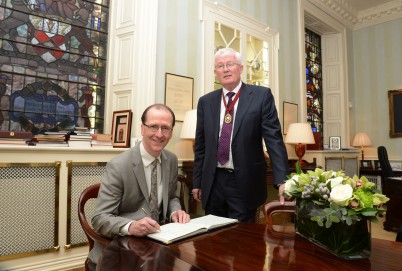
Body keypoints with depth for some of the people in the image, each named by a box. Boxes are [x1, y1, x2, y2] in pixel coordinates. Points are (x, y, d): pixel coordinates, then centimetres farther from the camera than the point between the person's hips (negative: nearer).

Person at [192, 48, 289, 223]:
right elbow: (200, 145, 9)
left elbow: (274, 139, -6)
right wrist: (197, 182, 9)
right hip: (213, 182, 3)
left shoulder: (261, 95, -3)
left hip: (245, 182, -3)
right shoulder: (206, 101, 6)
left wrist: (282, 181, -14)